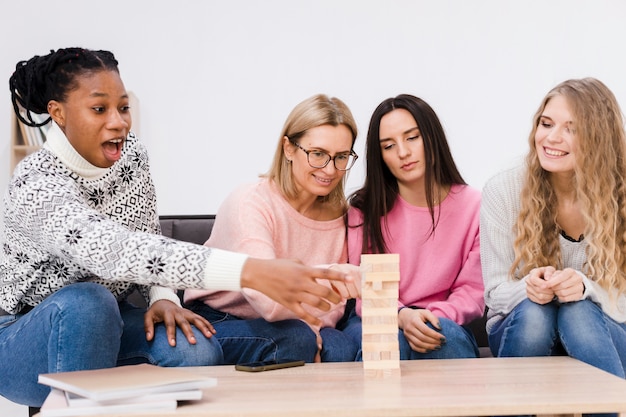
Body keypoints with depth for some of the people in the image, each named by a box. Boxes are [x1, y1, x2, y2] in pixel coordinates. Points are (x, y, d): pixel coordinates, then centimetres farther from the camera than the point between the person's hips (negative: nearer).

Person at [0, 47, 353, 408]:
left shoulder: (133, 156, -6)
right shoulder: (36, 187, -29)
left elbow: (149, 242, 8)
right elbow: (114, 251, -47)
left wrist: (163, 298, -16)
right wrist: (250, 272, -57)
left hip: (106, 328, 5)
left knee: (197, 351, -23)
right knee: (86, 302, -37)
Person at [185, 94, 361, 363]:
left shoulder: (338, 213, -1)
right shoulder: (250, 203, -21)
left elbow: (333, 302, 3)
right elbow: (269, 301, -36)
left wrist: (314, 330, -20)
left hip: (287, 324, 5)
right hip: (217, 322, -5)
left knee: (339, 348, -27)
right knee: (295, 339, -34)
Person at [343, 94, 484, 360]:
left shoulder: (472, 205, 2)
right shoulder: (365, 209, 2)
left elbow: (473, 290, 0)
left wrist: (437, 317, -22)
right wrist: (401, 315, -24)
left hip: (443, 324, 0)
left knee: (446, 335, -35)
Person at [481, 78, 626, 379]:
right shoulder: (502, 191, -8)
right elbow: (496, 293, -6)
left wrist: (585, 288, -33)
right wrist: (528, 288, -30)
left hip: (598, 334, 0)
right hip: (520, 329, 1)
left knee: (578, 312, -34)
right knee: (533, 312, -34)